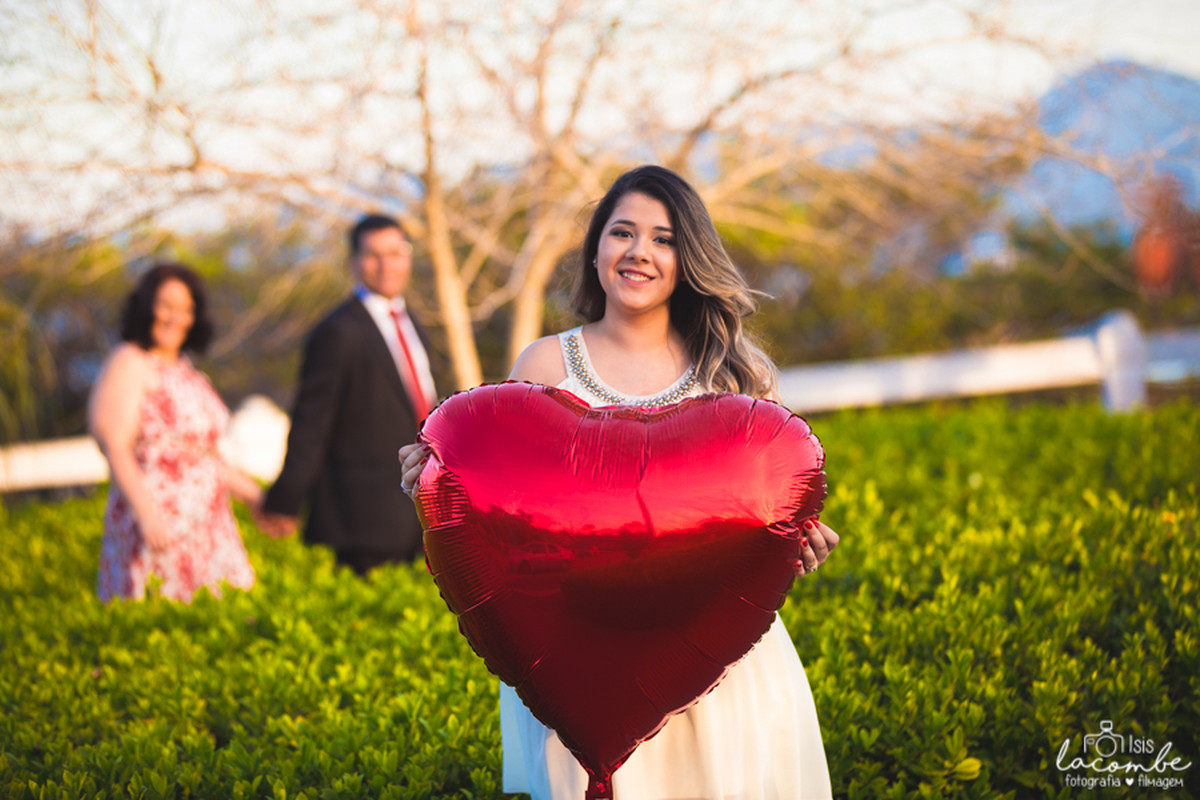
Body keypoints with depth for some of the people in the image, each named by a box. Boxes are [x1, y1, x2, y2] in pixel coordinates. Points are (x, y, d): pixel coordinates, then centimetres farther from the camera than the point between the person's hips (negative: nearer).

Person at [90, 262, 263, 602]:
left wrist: (253, 494, 24)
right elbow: (115, 447, -14)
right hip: (156, 523, -8)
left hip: (207, 529, 8)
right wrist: (146, 512, -24)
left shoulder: (185, 371, 19)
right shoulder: (128, 364, -5)